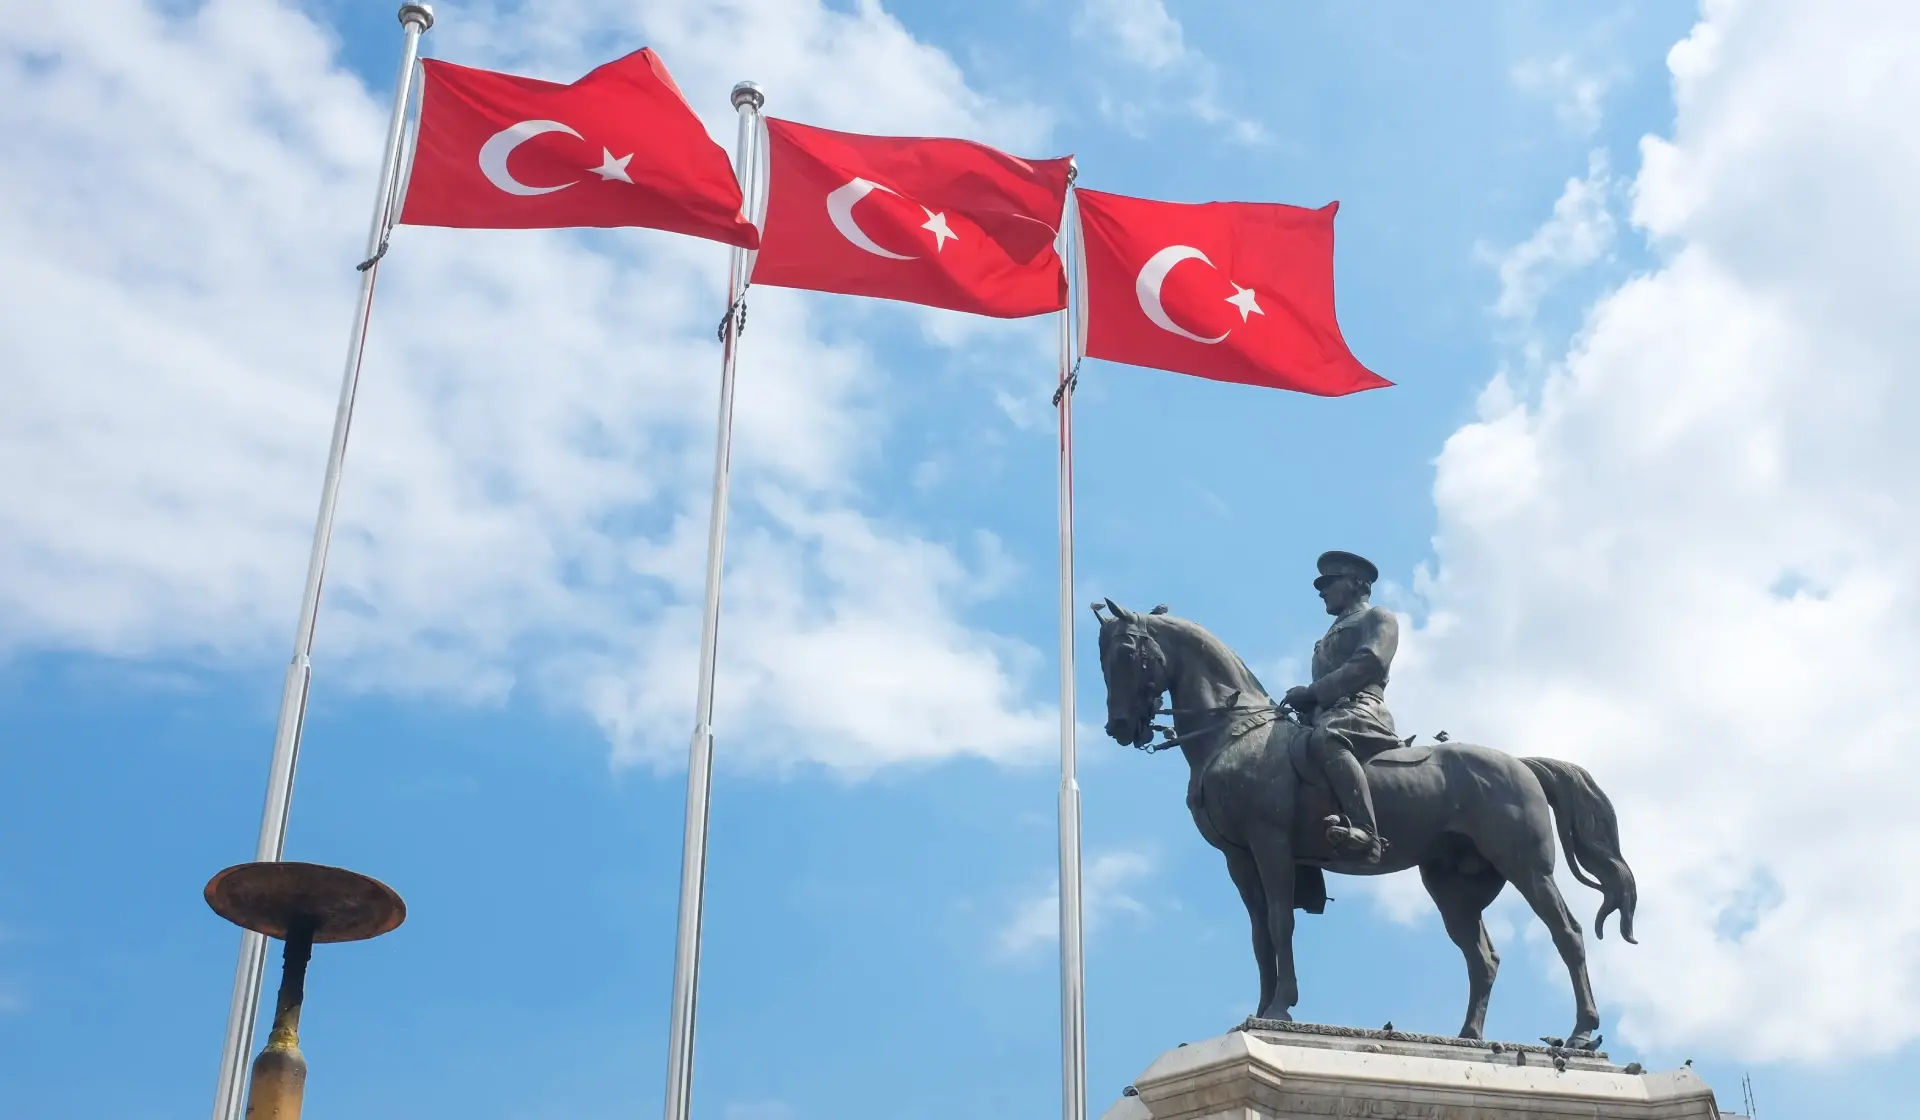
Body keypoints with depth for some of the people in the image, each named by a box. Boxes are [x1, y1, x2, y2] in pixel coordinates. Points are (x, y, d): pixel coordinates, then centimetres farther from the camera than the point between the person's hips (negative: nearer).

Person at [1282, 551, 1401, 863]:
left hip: (1359, 711, -9)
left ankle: (1364, 832, -55)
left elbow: (1367, 664, -6)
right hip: (1328, 715, 9)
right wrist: (1305, 701, 4)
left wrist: (1312, 691, -11)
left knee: (1326, 738, -41)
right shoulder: (1333, 635, 38)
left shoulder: (1377, 617, 15)